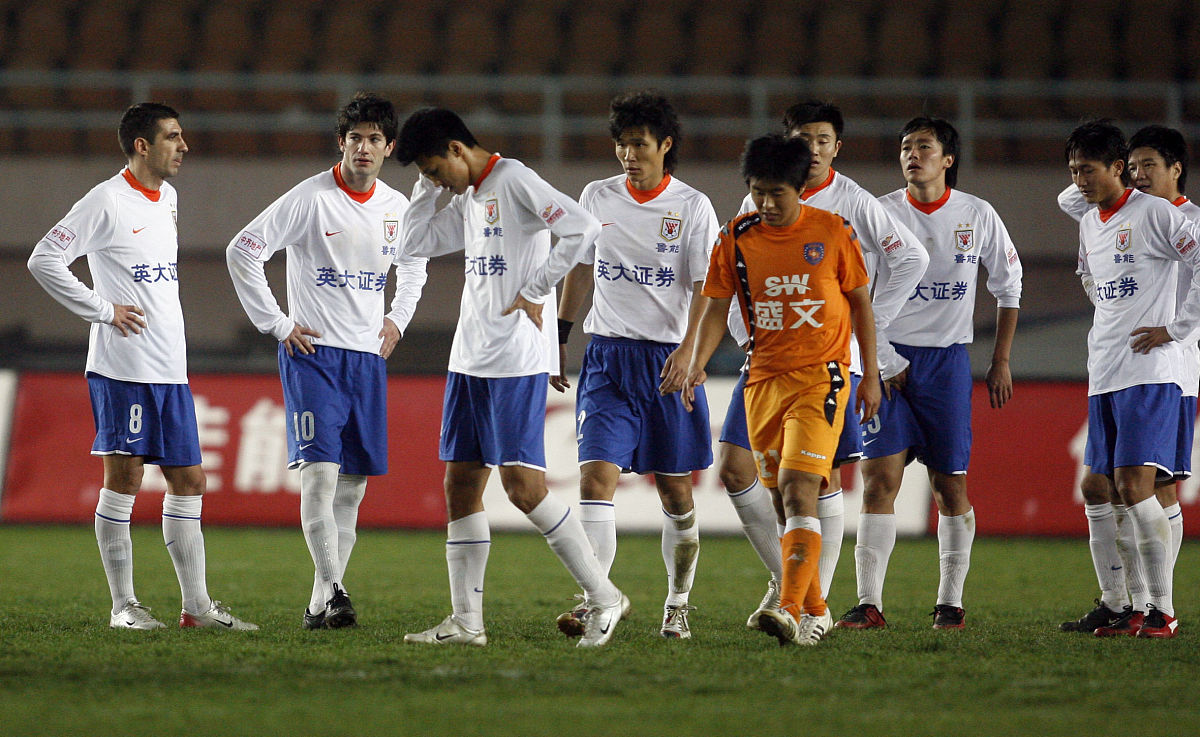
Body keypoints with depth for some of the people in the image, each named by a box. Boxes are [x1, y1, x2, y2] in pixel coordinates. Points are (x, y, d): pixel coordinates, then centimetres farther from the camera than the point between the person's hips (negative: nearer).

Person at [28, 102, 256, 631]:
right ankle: (123, 605, 0)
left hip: (170, 369, 8)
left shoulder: (168, 198, 15)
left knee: (188, 481, 7)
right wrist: (103, 309, -13)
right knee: (124, 476, -5)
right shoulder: (106, 201, -9)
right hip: (123, 368, -8)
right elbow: (44, 260, -14)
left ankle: (197, 605, 10)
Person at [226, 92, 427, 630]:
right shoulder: (309, 199, -9)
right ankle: (332, 591, -23)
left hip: (368, 358, 6)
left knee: (353, 484, 4)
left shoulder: (397, 208, 9)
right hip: (313, 353, -6)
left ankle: (320, 605, 8)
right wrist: (276, 324, -9)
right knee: (319, 469, -18)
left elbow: (414, 264, 31)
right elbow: (241, 252, -9)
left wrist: (398, 319, 16)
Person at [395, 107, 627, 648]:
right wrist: (429, 185, 11)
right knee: (460, 485, 6)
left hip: (516, 362, -9)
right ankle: (466, 621, 9)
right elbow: (414, 243, 20)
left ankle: (603, 597, -4)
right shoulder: (468, 200, 17)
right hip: (469, 360, 9)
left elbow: (584, 229, -21)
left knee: (523, 484, -13)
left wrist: (535, 290, -16)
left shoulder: (515, 181, -10)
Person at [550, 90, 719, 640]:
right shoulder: (597, 198, 7)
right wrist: (559, 339, 17)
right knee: (597, 476, -14)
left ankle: (677, 605, 20)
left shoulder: (692, 207, -2)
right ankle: (593, 602, -20)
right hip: (607, 358, 2)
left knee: (675, 490, 6)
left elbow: (705, 287, -7)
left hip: (668, 360, -2)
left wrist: (689, 348, -21)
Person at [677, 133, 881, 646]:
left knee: (798, 493, -19)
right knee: (785, 502, 9)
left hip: (820, 378, -4)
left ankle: (789, 610, -27)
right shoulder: (737, 238, 2)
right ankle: (815, 612, 22)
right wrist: (698, 363, -12)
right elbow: (717, 306, 4)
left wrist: (871, 376, 4)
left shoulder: (833, 233, -4)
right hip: (763, 381, 4)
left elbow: (860, 301, 5)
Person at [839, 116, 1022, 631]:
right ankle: (869, 604, -10)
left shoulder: (977, 216, 2)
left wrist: (1001, 362, 9)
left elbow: (1008, 287, 13)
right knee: (880, 479, -9)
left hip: (948, 361, 1)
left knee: (950, 484, 2)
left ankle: (951, 603, 12)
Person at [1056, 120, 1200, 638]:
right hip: (1104, 376, 9)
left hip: (1152, 371, -9)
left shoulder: (1155, 213, -8)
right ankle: (1122, 605, 12)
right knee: (1097, 488, 6)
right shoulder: (1089, 223, 17)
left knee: (1134, 485, -17)